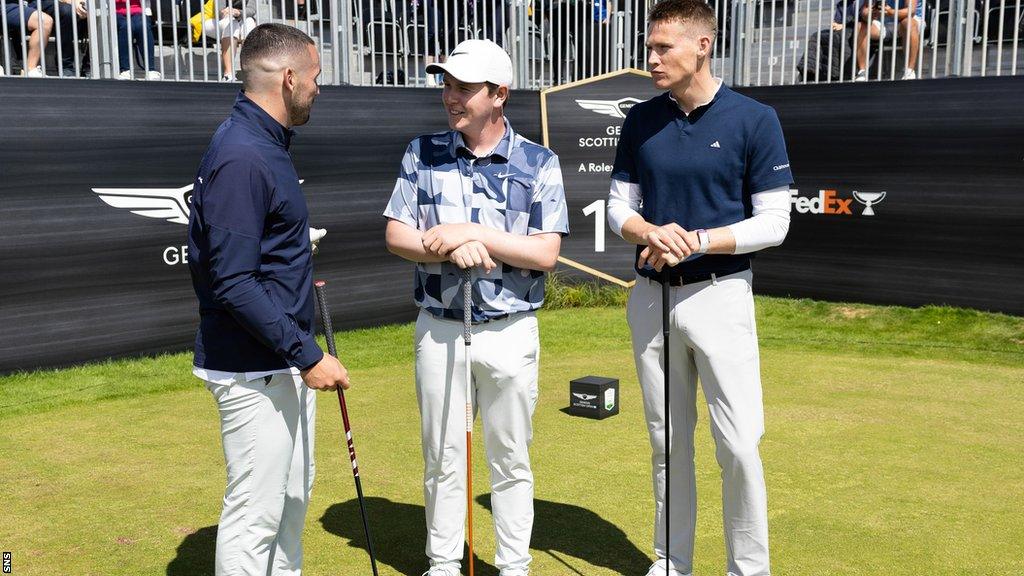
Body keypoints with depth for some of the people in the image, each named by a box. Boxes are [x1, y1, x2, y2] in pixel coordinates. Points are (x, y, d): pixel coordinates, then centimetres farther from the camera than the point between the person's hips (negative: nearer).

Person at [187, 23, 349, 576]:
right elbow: (232, 282, -25)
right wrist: (307, 355, -23)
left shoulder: (265, 144, 10)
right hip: (253, 370, -10)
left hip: (286, 362, 10)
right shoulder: (242, 157, -22)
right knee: (255, 512, 0)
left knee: (293, 493, 21)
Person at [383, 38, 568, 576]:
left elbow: (546, 252, -10)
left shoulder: (538, 163, -4)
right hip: (438, 330, 2)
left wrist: (473, 235, -17)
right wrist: (451, 249, -18)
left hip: (510, 331, -1)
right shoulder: (423, 154, 2)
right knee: (442, 458, 12)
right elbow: (396, 235, -1)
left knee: (510, 460, 10)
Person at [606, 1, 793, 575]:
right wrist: (650, 233, -12)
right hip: (651, 297, 4)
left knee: (739, 445, -5)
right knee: (668, 442, 12)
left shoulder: (755, 119, -6)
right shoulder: (641, 121, 6)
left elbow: (774, 222, -6)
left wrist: (697, 240, -18)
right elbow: (620, 205, 10)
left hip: (719, 294, -4)